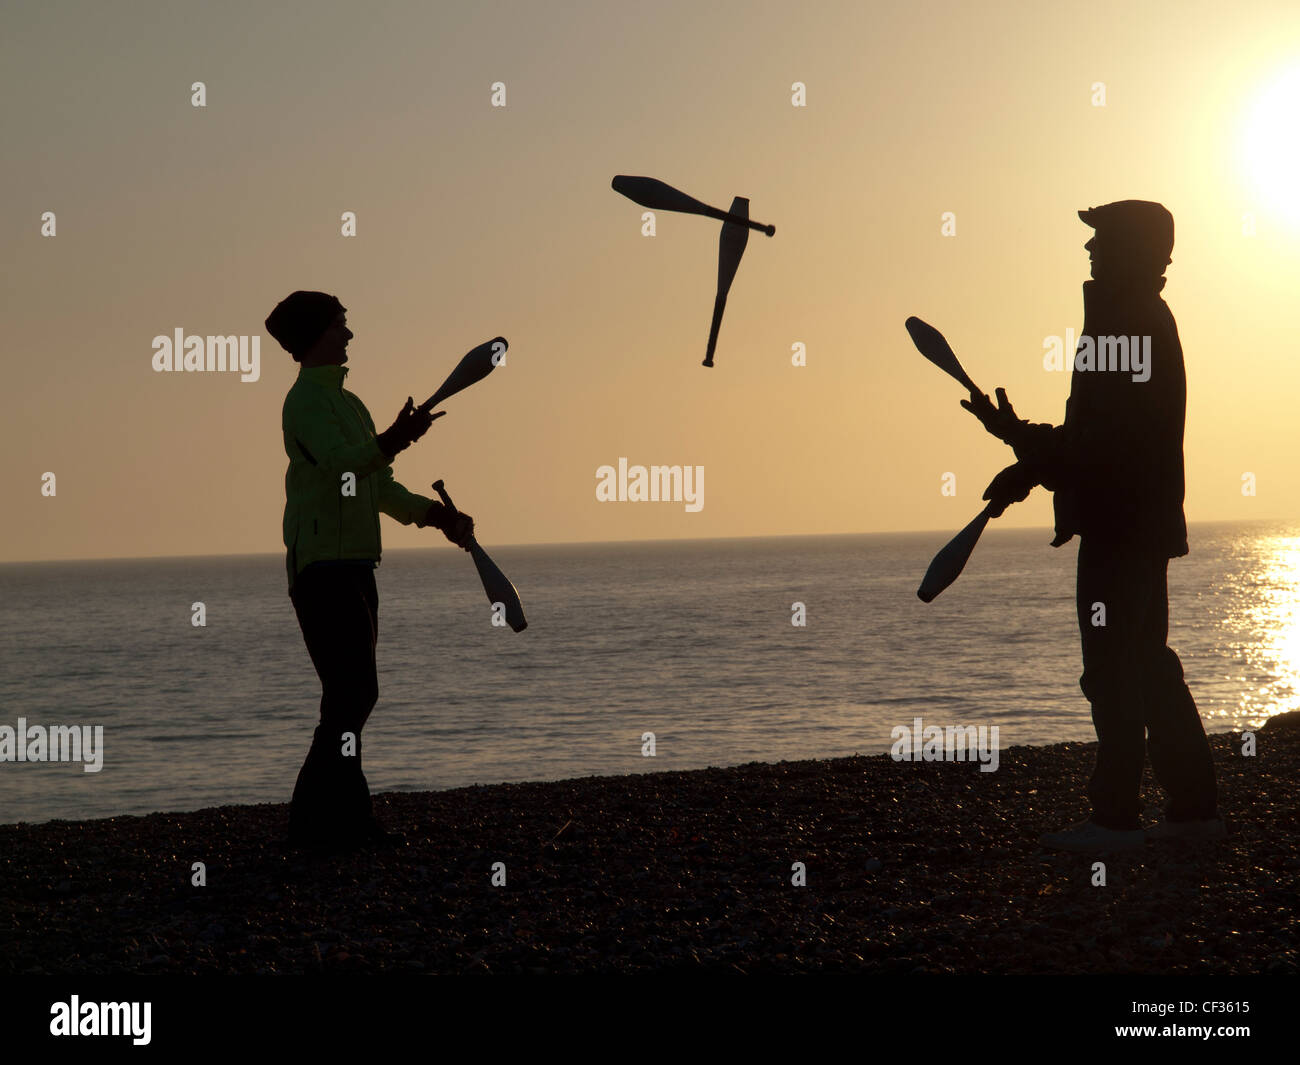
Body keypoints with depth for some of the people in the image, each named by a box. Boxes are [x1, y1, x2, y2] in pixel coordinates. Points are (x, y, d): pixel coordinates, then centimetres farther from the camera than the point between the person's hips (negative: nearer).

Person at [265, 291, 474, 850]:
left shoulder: (346, 403, 23)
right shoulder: (307, 401, -9)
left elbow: (381, 489, 26)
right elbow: (343, 464, -27)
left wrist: (438, 516, 16)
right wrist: (394, 441, -41)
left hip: (353, 564, 10)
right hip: (323, 566, -10)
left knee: (352, 694, 12)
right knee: (352, 694, -13)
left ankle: (344, 816, 19)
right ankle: (316, 820, -9)